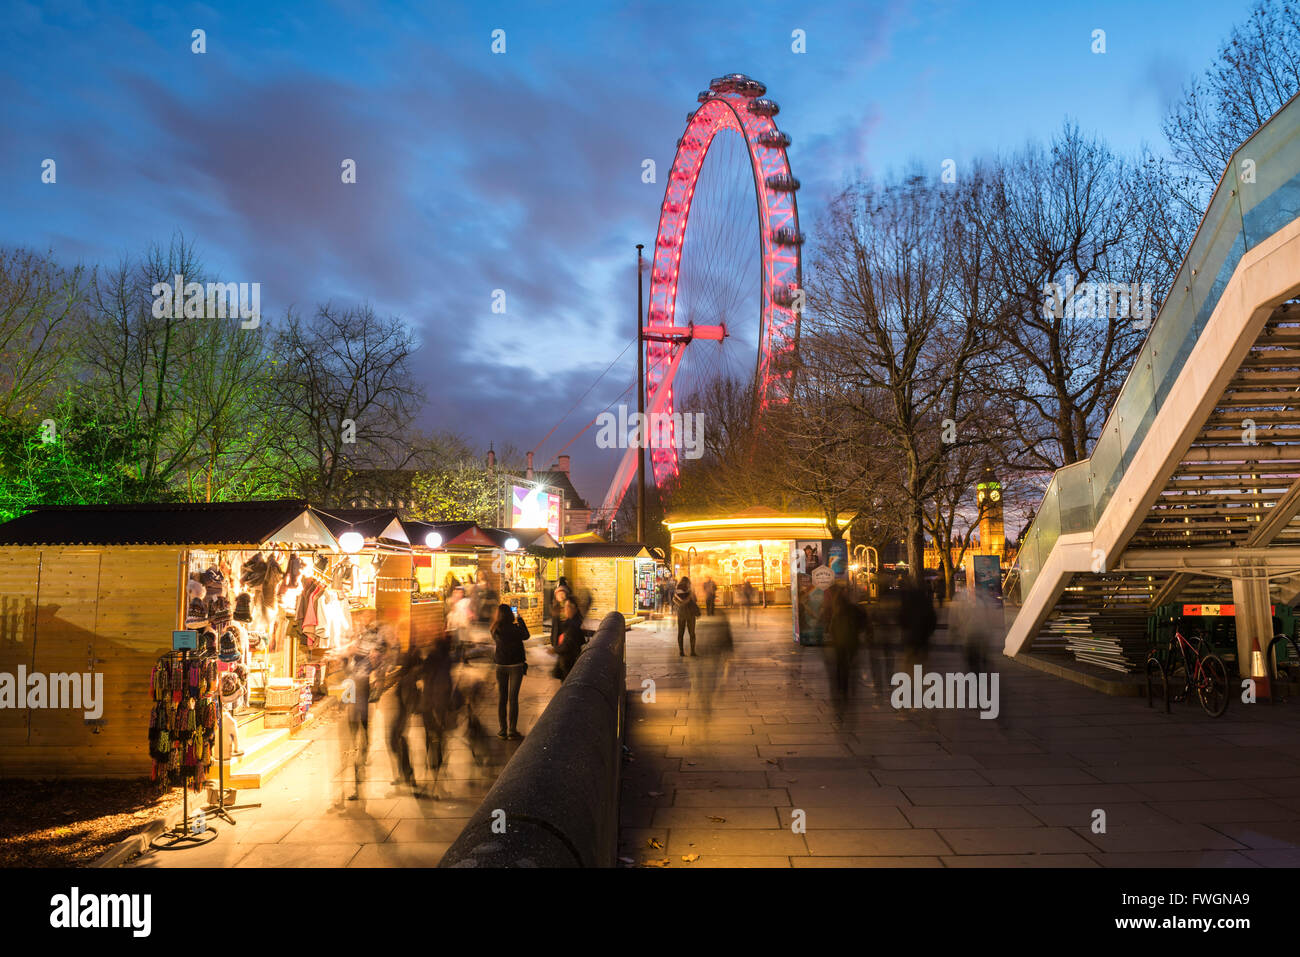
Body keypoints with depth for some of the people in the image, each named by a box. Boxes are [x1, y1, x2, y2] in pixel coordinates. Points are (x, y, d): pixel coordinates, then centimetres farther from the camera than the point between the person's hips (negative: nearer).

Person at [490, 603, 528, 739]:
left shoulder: (494, 630, -8)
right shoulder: (514, 629, -18)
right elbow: (526, 636, 1)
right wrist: (520, 620, 9)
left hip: (500, 666, 3)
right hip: (515, 666, -3)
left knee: (501, 698, 12)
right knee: (513, 698, 3)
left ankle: (502, 729, 15)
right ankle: (512, 730, 5)